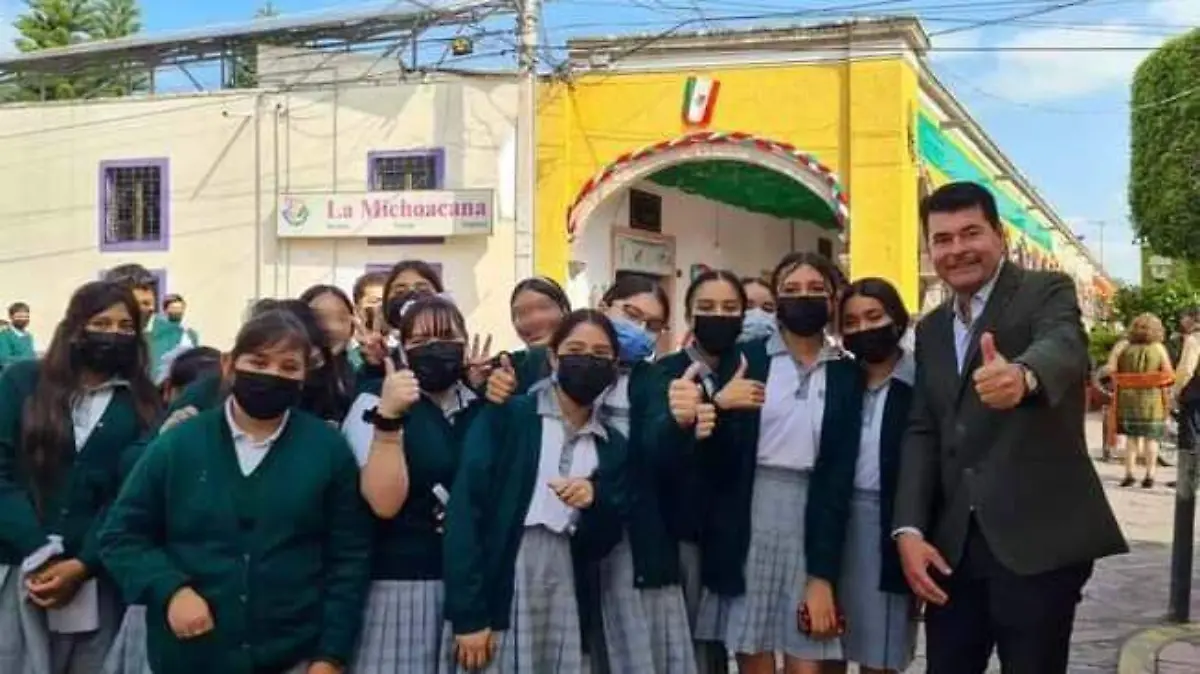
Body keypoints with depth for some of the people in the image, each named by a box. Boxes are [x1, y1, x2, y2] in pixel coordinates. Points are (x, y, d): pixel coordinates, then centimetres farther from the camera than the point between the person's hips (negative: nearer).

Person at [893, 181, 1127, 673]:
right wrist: (909, 529, -3)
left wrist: (1022, 375, -50)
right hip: (954, 546, 5)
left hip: (1039, 541, -5)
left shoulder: (1047, 292, -2)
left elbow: (1063, 347, -25)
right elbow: (922, 433, 11)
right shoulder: (930, 330, 15)